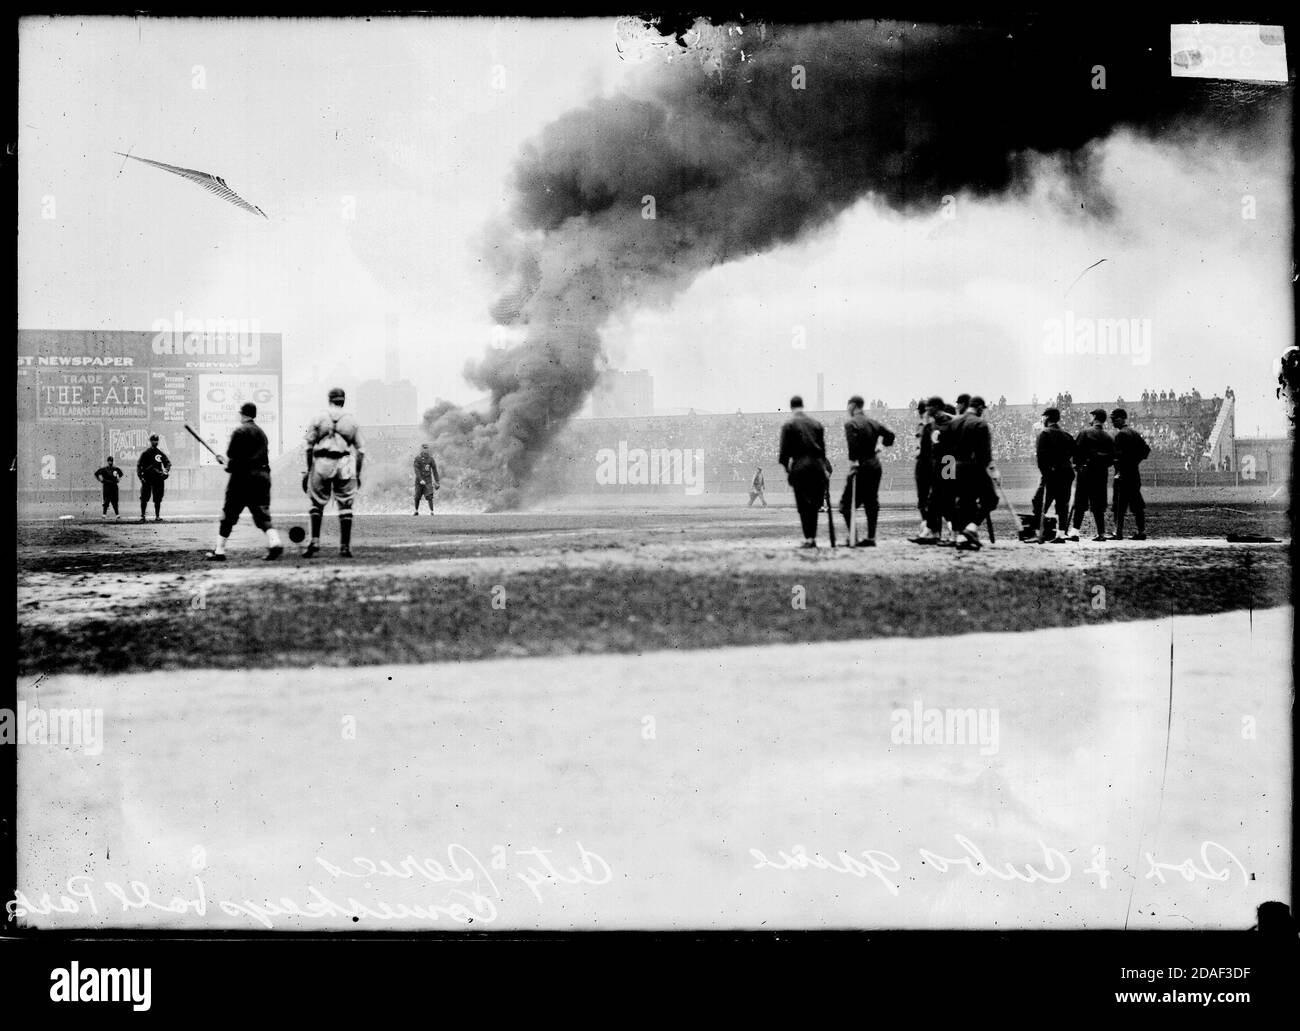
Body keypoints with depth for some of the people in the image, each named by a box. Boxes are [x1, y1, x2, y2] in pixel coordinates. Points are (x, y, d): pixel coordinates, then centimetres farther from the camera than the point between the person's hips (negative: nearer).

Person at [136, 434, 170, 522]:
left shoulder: (160, 452, 12)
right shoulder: (145, 452, 1)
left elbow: (168, 462, 15)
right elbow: (139, 465, -1)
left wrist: (166, 470, -4)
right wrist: (140, 476, -10)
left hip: (158, 478, 3)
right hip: (147, 478, -3)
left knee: (158, 499, 3)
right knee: (144, 498, -2)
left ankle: (157, 516, 8)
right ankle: (142, 516, 6)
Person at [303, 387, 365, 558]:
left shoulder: (319, 420, 5)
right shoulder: (352, 422, 8)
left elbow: (309, 447, 2)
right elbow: (360, 450, 7)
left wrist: (309, 470, 7)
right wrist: (358, 474, 13)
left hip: (321, 464, 0)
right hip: (344, 465, 0)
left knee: (317, 503, 12)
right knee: (345, 506, 6)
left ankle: (315, 541, -2)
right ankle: (345, 547, 3)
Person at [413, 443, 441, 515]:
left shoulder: (430, 459, 2)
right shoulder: (418, 459, -5)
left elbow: (434, 470, 8)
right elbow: (416, 470, -13)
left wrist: (437, 481, 7)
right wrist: (420, 480, -25)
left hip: (428, 480, 0)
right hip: (419, 480, 0)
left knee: (429, 496, -13)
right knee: (417, 497, 8)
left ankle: (431, 512, -13)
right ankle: (416, 511, 26)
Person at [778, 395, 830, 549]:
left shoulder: (789, 424, -1)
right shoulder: (815, 423, 12)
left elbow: (785, 449, -4)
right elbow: (822, 446, 12)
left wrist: (786, 467, 3)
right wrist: (825, 467, 15)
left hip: (799, 466, -4)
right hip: (817, 464, 4)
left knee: (803, 504, -2)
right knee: (814, 503, 10)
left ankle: (809, 538, -8)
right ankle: (812, 537, 10)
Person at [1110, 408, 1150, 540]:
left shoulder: (1121, 434, -11)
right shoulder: (1135, 433, 15)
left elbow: (1121, 454, -20)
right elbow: (1146, 449, 16)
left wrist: (1119, 471, -15)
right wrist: (1135, 461, 14)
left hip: (1122, 475, -8)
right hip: (1135, 474, 8)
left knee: (1119, 505, -7)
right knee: (1137, 504, 11)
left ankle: (1118, 532, -10)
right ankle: (1141, 531, 11)